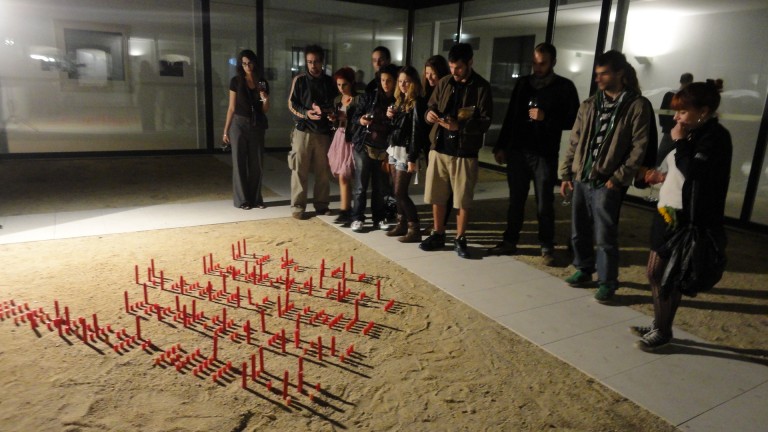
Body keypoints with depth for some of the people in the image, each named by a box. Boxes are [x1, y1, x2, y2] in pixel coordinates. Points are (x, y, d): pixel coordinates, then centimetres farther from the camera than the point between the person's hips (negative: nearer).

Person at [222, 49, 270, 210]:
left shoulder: (262, 83, 6)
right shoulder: (236, 81, -1)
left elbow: (265, 111, 11)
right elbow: (231, 108, 0)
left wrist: (265, 100, -10)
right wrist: (226, 130, -3)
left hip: (257, 126, 3)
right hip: (239, 124, -3)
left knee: (257, 163, 6)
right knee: (239, 163, 1)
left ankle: (256, 198, 17)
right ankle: (242, 200, 9)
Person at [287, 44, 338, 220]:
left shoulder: (330, 81, 9)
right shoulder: (300, 79, 2)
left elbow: (335, 105, 11)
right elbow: (291, 104, 0)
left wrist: (323, 110, -10)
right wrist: (306, 113, -18)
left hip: (323, 132, 2)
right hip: (303, 131, -2)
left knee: (323, 171, 5)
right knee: (300, 170, -1)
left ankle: (321, 205, 17)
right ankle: (298, 206, 7)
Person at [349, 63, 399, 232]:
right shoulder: (369, 97, 2)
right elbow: (355, 116, 7)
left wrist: (392, 118, -16)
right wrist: (361, 120, -13)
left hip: (383, 149, 0)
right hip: (363, 146, 0)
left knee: (381, 186, 6)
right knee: (361, 185, 2)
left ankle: (379, 218, 20)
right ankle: (357, 218, 11)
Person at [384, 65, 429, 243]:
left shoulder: (417, 103, -12)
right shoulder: (400, 100, 13)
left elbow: (417, 132, -17)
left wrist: (412, 159, -20)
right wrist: (391, 117, -3)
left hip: (406, 151, -8)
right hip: (394, 149, 8)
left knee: (400, 192, -8)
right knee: (398, 191, 10)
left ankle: (415, 229, -1)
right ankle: (402, 224, 21)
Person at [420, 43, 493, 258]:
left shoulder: (482, 87, -6)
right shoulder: (444, 83, 7)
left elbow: (485, 122, -10)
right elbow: (432, 106, 16)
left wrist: (459, 126, -24)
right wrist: (430, 114, -9)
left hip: (464, 152, -4)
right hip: (439, 147, 4)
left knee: (463, 200, 3)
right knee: (436, 196, 10)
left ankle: (460, 239, 19)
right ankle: (438, 235, 26)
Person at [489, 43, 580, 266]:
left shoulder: (564, 87, 0)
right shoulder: (523, 83, 11)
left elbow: (573, 120, -3)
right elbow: (510, 116, 13)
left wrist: (546, 118, -16)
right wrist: (501, 146, 9)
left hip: (545, 154, -3)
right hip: (517, 151, 4)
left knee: (544, 204, 1)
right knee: (515, 200, 10)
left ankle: (547, 247, 13)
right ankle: (510, 241, 21)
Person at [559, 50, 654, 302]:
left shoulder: (637, 106, -5)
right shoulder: (589, 105, 10)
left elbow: (639, 148, -9)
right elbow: (574, 142, 11)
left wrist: (619, 178, -13)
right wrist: (566, 174, 7)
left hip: (607, 182, -5)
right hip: (581, 179, 5)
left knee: (604, 236, -2)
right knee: (579, 231, 13)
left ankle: (607, 282, 14)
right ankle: (583, 270, 32)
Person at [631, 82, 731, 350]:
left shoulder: (715, 136, -14)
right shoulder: (694, 135, 12)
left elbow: (694, 172, -27)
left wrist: (679, 141, -17)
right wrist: (663, 177, 10)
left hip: (684, 218, -9)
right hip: (668, 213, 9)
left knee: (666, 277, 1)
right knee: (655, 273, 15)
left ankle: (663, 332, 18)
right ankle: (658, 325, 31)